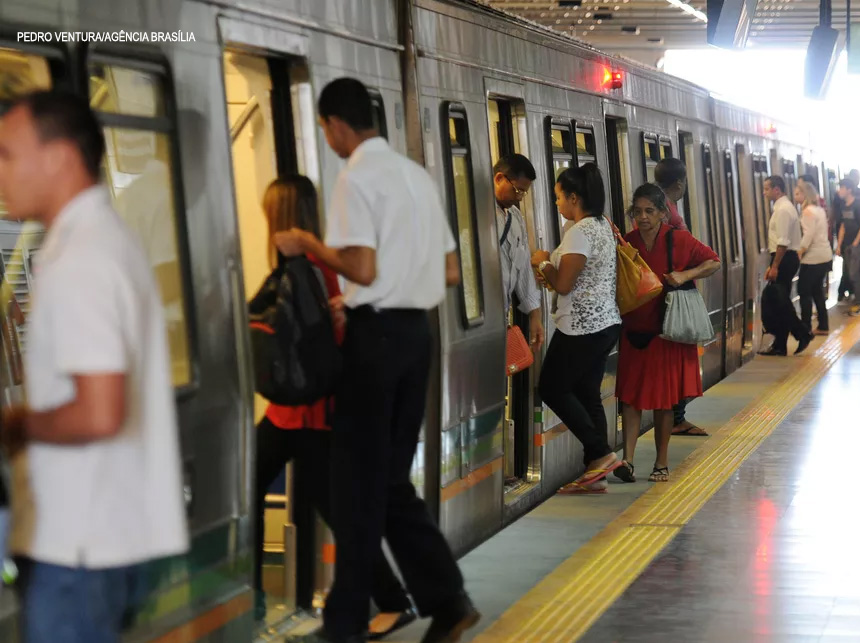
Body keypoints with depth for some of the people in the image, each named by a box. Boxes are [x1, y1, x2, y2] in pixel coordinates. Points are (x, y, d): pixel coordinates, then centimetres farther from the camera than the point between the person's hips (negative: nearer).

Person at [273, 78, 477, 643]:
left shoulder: (357, 177, -10)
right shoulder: (417, 174, 14)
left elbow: (363, 269, -19)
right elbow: (451, 273, 15)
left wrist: (309, 244, -5)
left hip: (376, 332, -8)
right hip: (417, 330, 8)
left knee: (359, 478, 0)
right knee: (391, 477, 14)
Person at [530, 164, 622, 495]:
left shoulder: (579, 232, -16)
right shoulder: (603, 226, 13)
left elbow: (563, 284, -17)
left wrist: (542, 262, -1)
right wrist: (551, 265, 14)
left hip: (581, 326, -9)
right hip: (606, 322, 9)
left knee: (552, 388, 2)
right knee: (588, 393, 11)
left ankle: (601, 453, -3)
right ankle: (595, 473, 10)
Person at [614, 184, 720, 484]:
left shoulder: (679, 240, -6)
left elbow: (714, 262, 1)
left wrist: (685, 275, -13)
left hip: (667, 333, -2)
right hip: (633, 332, 2)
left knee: (663, 399, 4)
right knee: (630, 394, -5)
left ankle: (662, 463, 14)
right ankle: (627, 459, -10)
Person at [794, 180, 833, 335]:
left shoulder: (808, 211, -14)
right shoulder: (819, 209, 14)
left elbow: (808, 236, -21)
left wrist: (798, 254, -18)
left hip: (813, 258, -9)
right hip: (825, 256, 9)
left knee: (804, 291, -1)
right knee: (817, 290, 14)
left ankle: (805, 328, 1)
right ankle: (823, 326, 15)